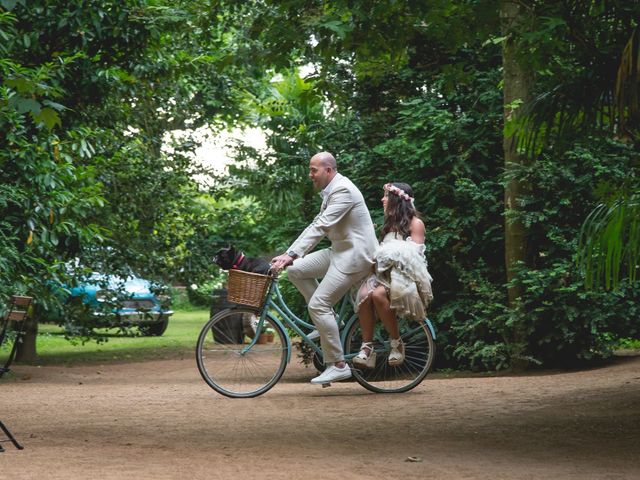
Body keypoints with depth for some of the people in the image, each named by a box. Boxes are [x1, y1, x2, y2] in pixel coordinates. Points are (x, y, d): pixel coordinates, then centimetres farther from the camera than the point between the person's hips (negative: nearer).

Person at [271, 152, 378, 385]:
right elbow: (316, 225, 17)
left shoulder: (343, 190, -18)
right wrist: (289, 255, 11)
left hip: (355, 255, -10)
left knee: (318, 304, -14)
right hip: (340, 251, 10)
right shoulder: (330, 192, 14)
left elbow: (321, 227, -26)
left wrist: (291, 254, -31)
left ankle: (338, 365, -8)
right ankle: (327, 321, 9)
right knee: (296, 270, 3)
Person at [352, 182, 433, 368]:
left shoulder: (415, 223, 2)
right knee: (364, 295, -30)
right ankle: (367, 347, -29)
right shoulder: (390, 223, 24)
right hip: (385, 272, 6)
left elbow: (413, 254, -7)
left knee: (378, 294, -37)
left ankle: (397, 343, -21)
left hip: (405, 275, -6)